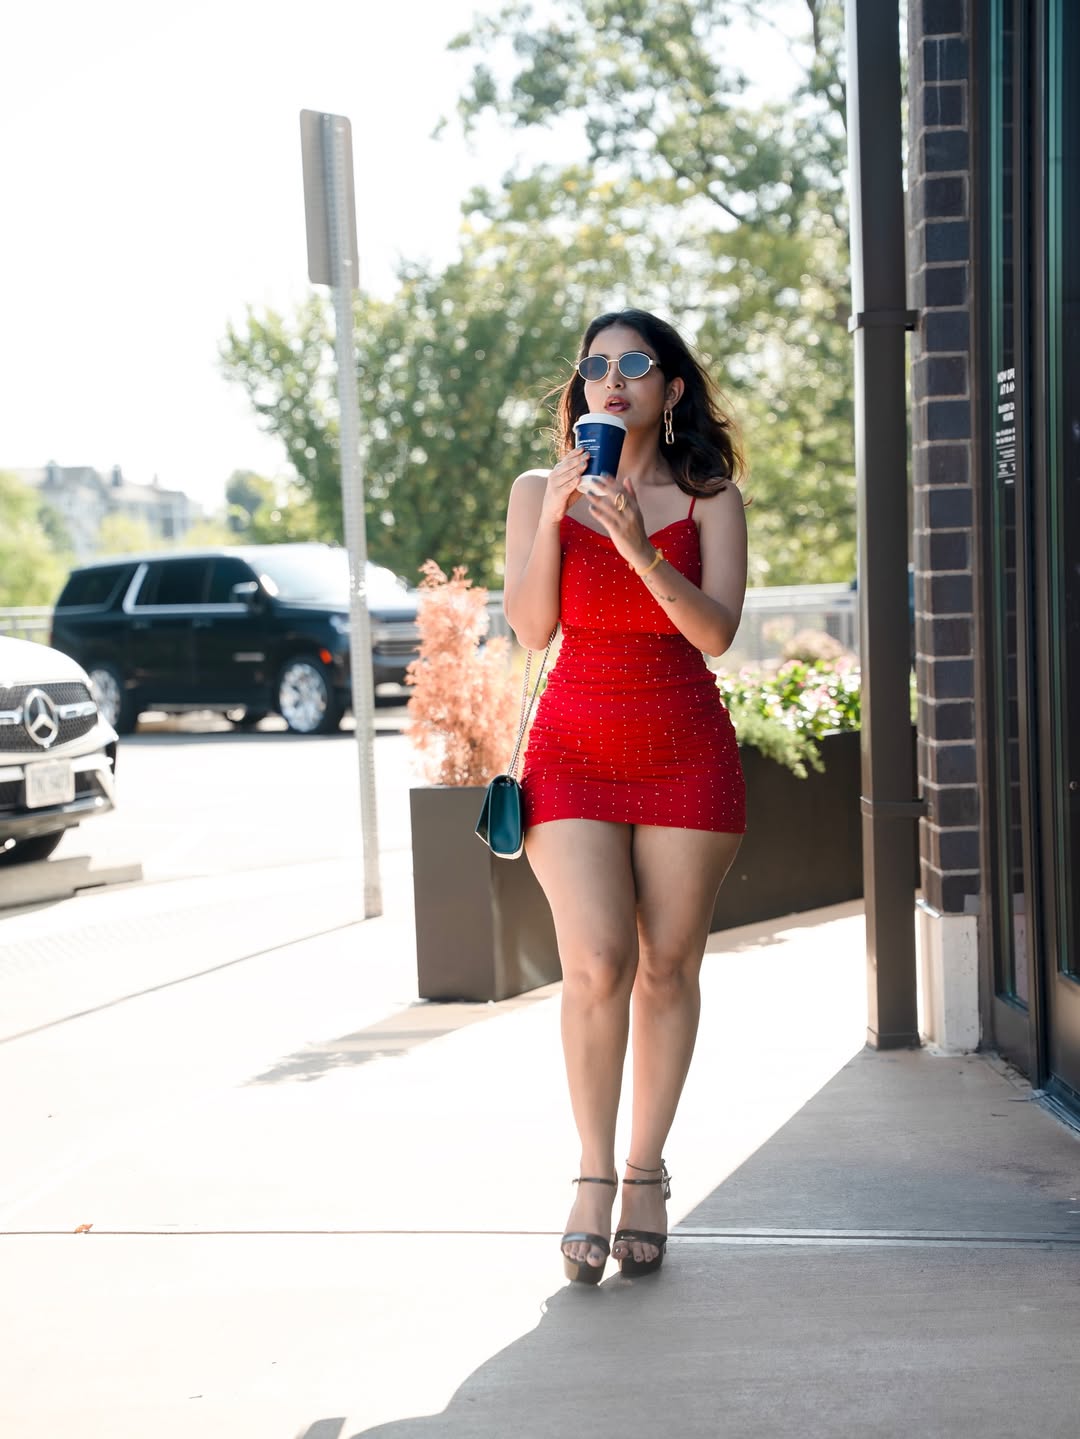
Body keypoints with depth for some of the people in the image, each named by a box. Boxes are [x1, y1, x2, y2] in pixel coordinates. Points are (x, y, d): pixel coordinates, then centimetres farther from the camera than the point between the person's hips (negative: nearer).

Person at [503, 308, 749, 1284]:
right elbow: (531, 628, -4)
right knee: (597, 963, -14)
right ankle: (594, 1175, -1)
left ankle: (646, 1173, 15)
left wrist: (641, 550, -22)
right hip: (575, 747, 0)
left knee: (668, 968, 2)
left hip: (687, 752, 0)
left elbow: (717, 629, -9)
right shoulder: (539, 492, 6)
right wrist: (554, 517, -14)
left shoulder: (710, 498, 3)